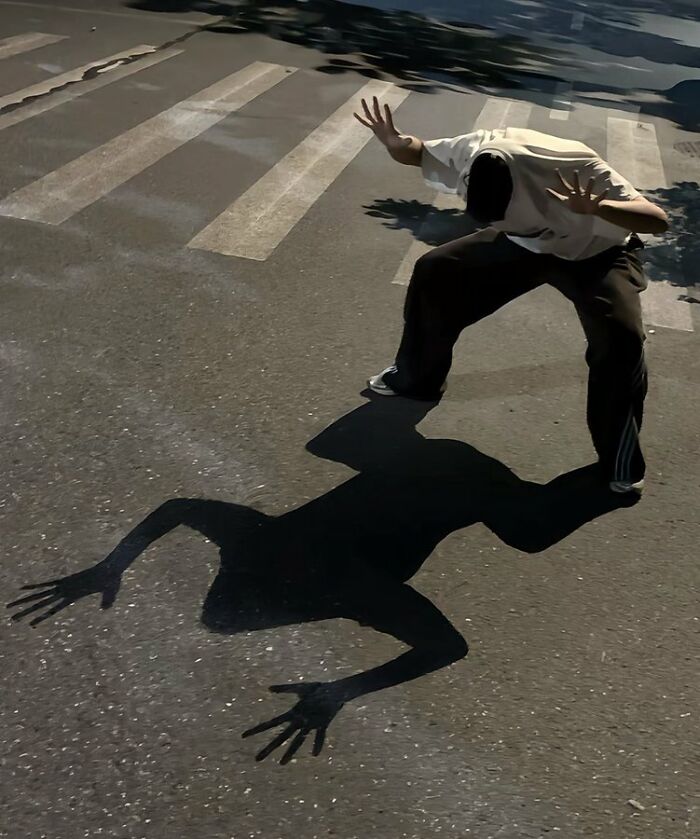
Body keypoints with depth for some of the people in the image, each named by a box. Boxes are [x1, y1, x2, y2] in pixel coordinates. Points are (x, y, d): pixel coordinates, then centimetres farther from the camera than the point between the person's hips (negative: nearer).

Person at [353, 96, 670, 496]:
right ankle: (417, 378, 16)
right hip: (522, 241, 5)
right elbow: (417, 152, -10)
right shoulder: (473, 153, -28)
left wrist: (596, 208, -60)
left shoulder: (577, 169, -40)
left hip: (595, 252, -4)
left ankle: (620, 457, -7)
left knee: (621, 335, -28)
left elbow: (659, 220, -40)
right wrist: (393, 142, -36)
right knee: (434, 272, -6)